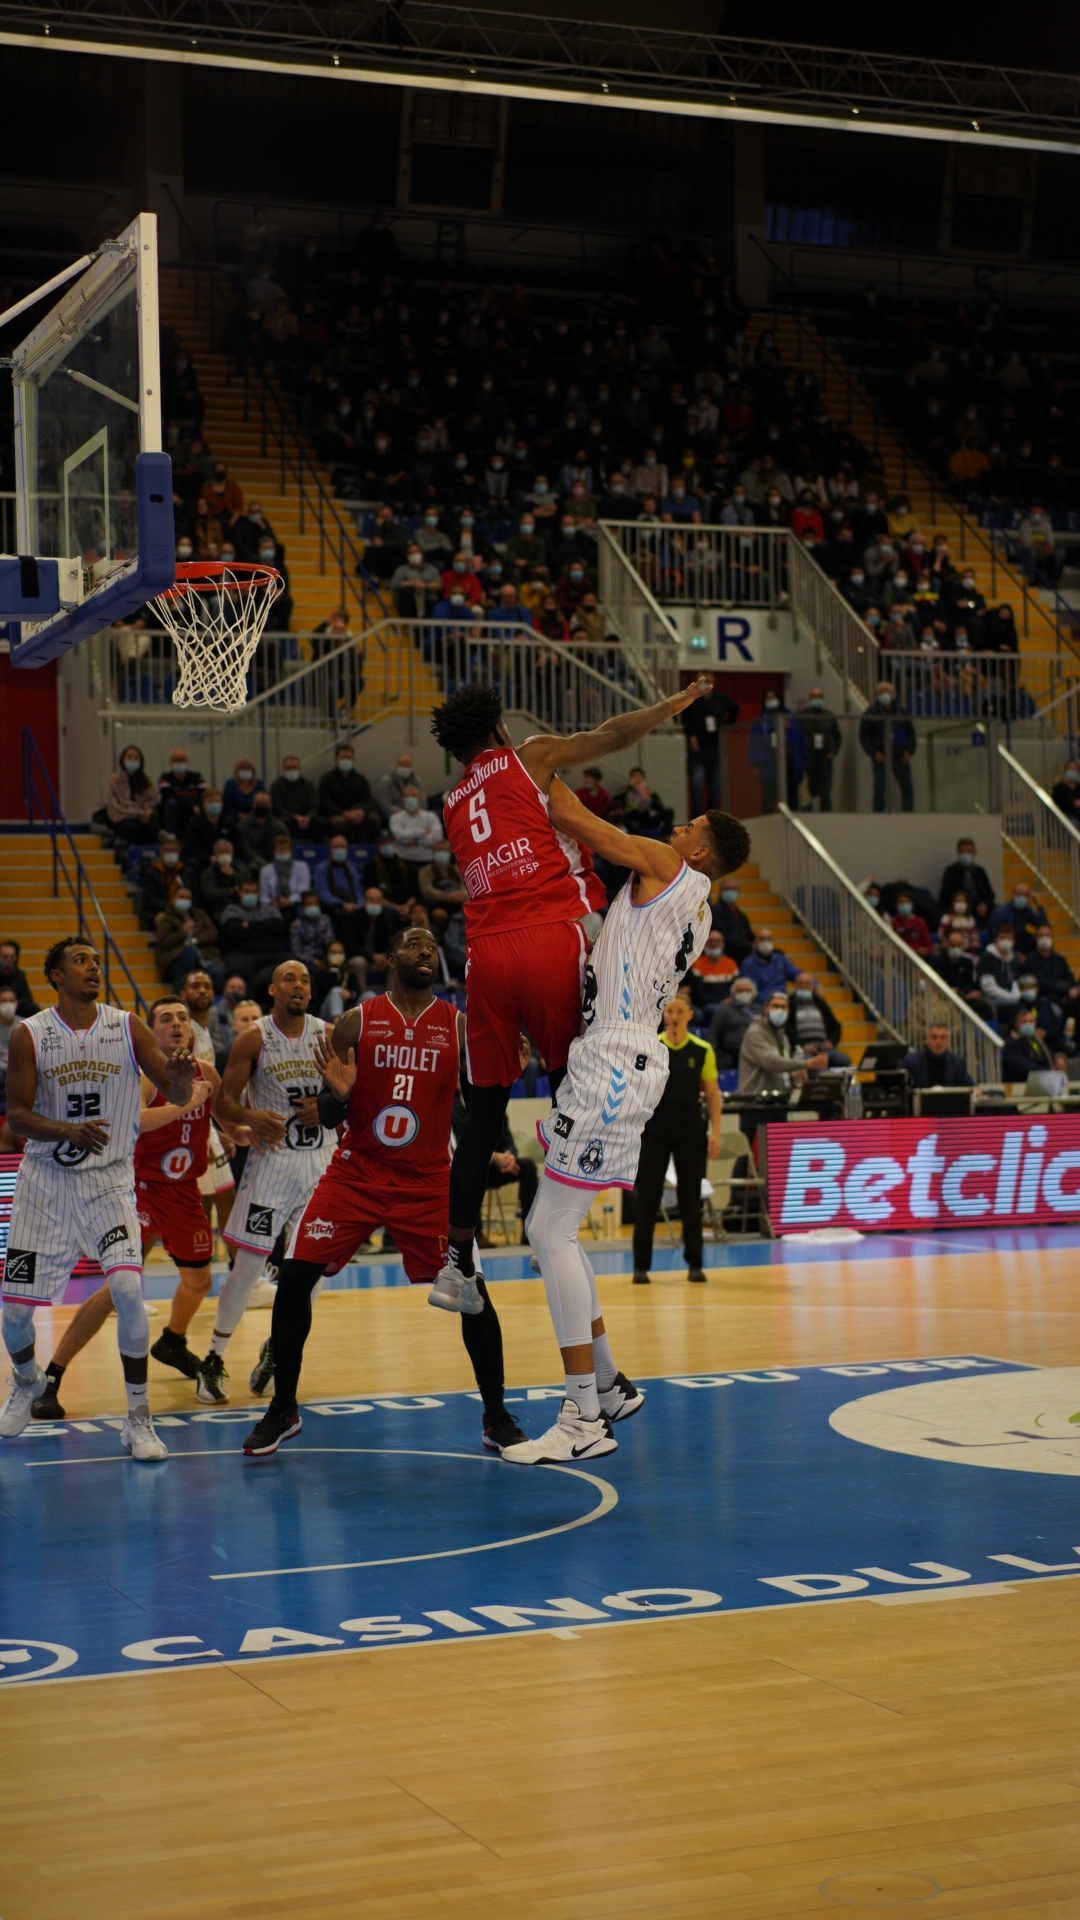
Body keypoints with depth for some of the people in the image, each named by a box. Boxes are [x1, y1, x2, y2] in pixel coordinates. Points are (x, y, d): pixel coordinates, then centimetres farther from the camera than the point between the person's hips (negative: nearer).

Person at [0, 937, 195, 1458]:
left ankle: (138, 1420, -8)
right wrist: (70, 1131, -26)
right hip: (45, 1181, 1)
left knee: (128, 1288, -21)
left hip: (109, 1180, -1)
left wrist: (179, 1078, -29)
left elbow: (175, 1095, -4)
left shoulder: (127, 1028, -3)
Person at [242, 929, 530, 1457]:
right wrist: (337, 1094, -21)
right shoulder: (357, 1022, 0)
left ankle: (497, 1418, 8)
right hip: (357, 1173, 0)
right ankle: (282, 1409, 9)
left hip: (429, 1180, 0)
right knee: (294, 1277, -9)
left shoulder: (460, 1027, 1)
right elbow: (329, 1118, 2)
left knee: (472, 1290, -9)